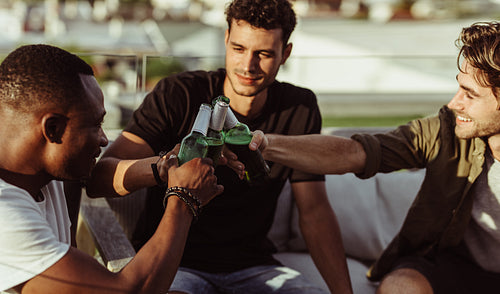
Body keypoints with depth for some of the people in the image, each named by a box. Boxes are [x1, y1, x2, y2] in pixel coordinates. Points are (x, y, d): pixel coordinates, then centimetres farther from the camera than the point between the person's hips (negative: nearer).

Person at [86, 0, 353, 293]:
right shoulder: (177, 95, -9)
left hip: (252, 266, 3)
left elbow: (315, 210, 5)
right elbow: (97, 178, -20)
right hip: (172, 262, -3)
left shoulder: (299, 109, 3)